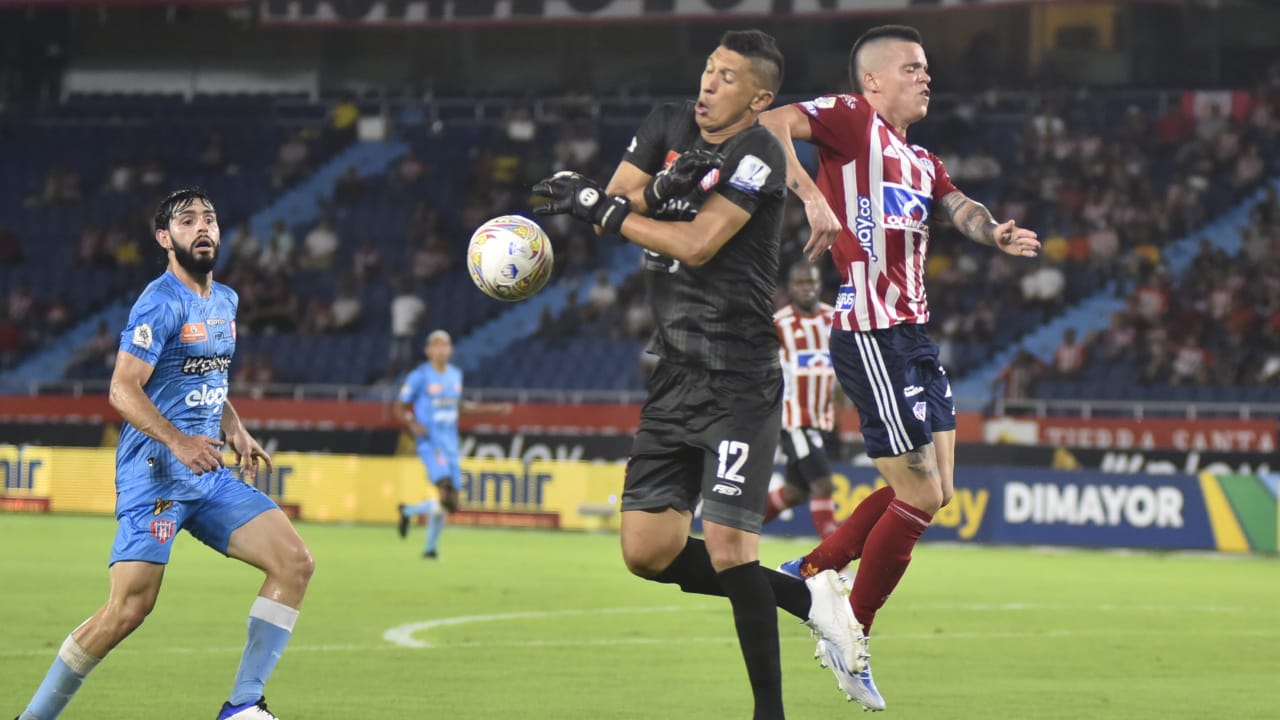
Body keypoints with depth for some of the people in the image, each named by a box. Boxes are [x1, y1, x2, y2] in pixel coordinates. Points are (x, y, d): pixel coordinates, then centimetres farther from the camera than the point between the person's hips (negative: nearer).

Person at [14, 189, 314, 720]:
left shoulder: (225, 301, 16)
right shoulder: (161, 303, -10)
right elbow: (122, 390, -18)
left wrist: (235, 429, 13)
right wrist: (178, 442, -30)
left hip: (210, 476, 8)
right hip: (154, 476, -8)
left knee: (295, 562, -6)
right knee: (130, 606, -16)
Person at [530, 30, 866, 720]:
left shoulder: (758, 154, -12)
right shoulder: (668, 125, 10)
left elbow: (697, 244, -19)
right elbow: (617, 202, 4)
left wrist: (600, 208, -12)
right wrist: (659, 187, -16)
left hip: (738, 383, -8)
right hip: (675, 373, 8)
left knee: (728, 548, -14)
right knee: (648, 550, 4)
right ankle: (808, 595, 18)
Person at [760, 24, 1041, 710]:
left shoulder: (921, 160, 20)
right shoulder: (854, 118, -5)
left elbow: (958, 207, 8)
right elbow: (770, 125, -18)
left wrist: (995, 233, -14)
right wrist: (813, 198, -27)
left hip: (914, 334, 9)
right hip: (871, 337, -9)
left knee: (933, 492, 13)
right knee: (919, 496, -6)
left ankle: (809, 571, 24)